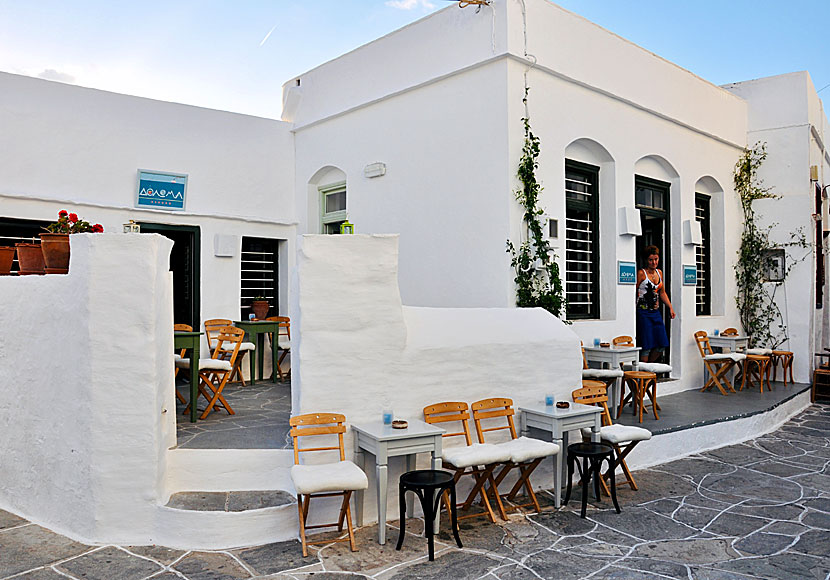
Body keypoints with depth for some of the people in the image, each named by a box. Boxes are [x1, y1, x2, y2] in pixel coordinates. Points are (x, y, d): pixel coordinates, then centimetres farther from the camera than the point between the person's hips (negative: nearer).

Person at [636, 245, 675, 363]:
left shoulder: (659, 273, 13)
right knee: (647, 345, -5)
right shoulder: (641, 274, -8)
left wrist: (670, 307, 12)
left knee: (662, 345, 5)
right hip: (644, 313, -7)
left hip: (656, 312, 7)